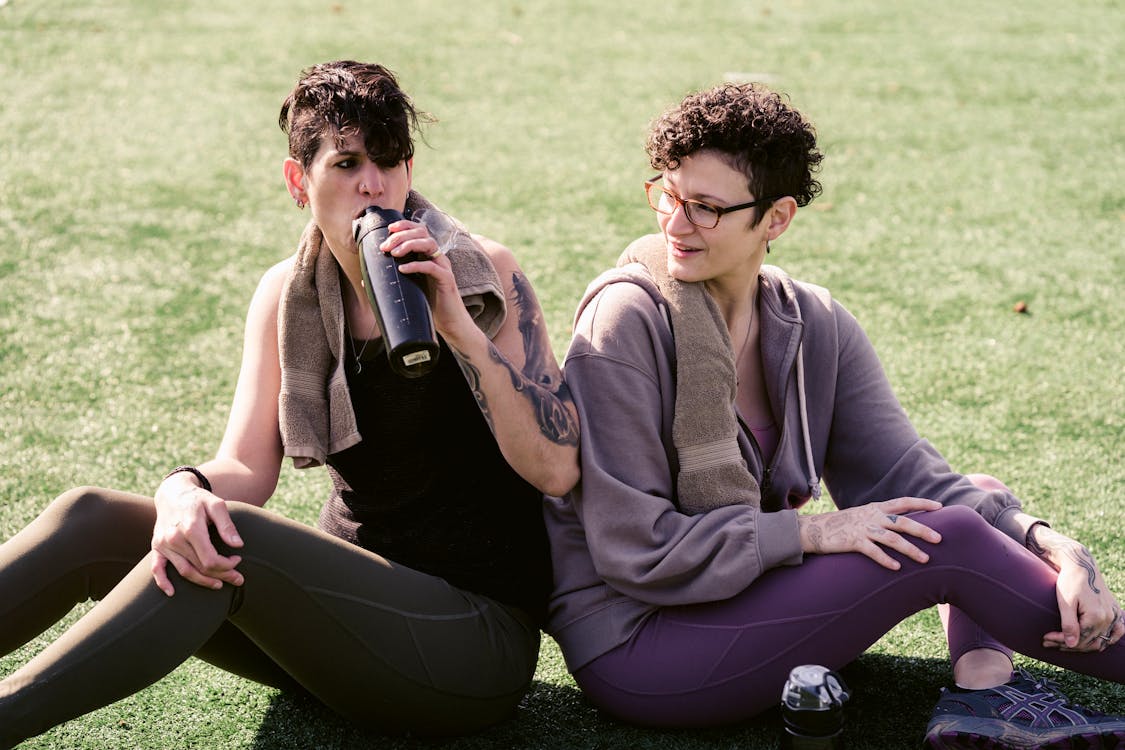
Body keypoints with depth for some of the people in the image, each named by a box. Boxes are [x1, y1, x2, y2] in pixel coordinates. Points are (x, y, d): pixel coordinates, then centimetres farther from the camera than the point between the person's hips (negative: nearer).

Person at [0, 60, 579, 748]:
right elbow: (247, 467, -3)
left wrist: (460, 327, -28)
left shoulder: (484, 275, -9)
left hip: (482, 634, -5)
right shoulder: (287, 295, 4)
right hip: (348, 600, 5)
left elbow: (557, 469, -17)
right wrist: (185, 491, -27)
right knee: (93, 520, -12)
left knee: (230, 539, -30)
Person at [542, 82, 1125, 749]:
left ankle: (983, 694, -19)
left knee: (982, 495, 1)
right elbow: (633, 547, -19)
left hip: (742, 595, 7)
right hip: (632, 645, -7)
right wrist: (811, 531, -20)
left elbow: (905, 476, -3)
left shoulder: (817, 327, 2)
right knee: (951, 538, -18)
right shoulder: (627, 319, -17)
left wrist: (1057, 549, -17)